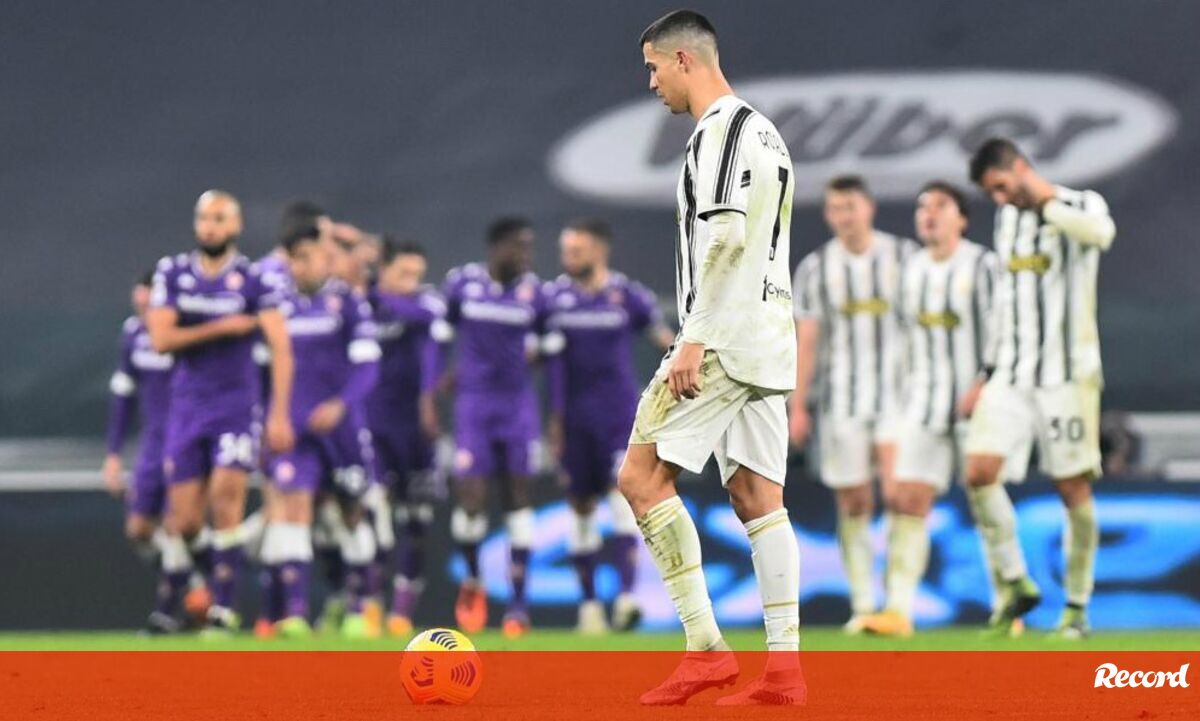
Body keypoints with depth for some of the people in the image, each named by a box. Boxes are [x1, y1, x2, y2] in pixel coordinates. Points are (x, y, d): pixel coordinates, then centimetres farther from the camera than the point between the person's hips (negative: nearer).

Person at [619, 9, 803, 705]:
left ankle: (706, 648, -13)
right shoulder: (766, 132, 21)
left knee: (642, 477, -8)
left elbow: (726, 240, -20)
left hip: (724, 336, -10)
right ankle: (784, 668, 2)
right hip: (768, 345, 10)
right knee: (758, 498, 6)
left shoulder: (721, 128, -10)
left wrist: (693, 340, -21)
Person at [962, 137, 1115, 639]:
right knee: (979, 471, -12)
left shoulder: (1081, 206, -3)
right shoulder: (1007, 220, 15)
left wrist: (1045, 203, -15)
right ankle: (1017, 585, -1)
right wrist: (989, 371, 20)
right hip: (1011, 376, 5)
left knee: (1073, 489, -3)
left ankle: (1077, 606, 8)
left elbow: (1100, 233, -29)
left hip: (1068, 375, -5)